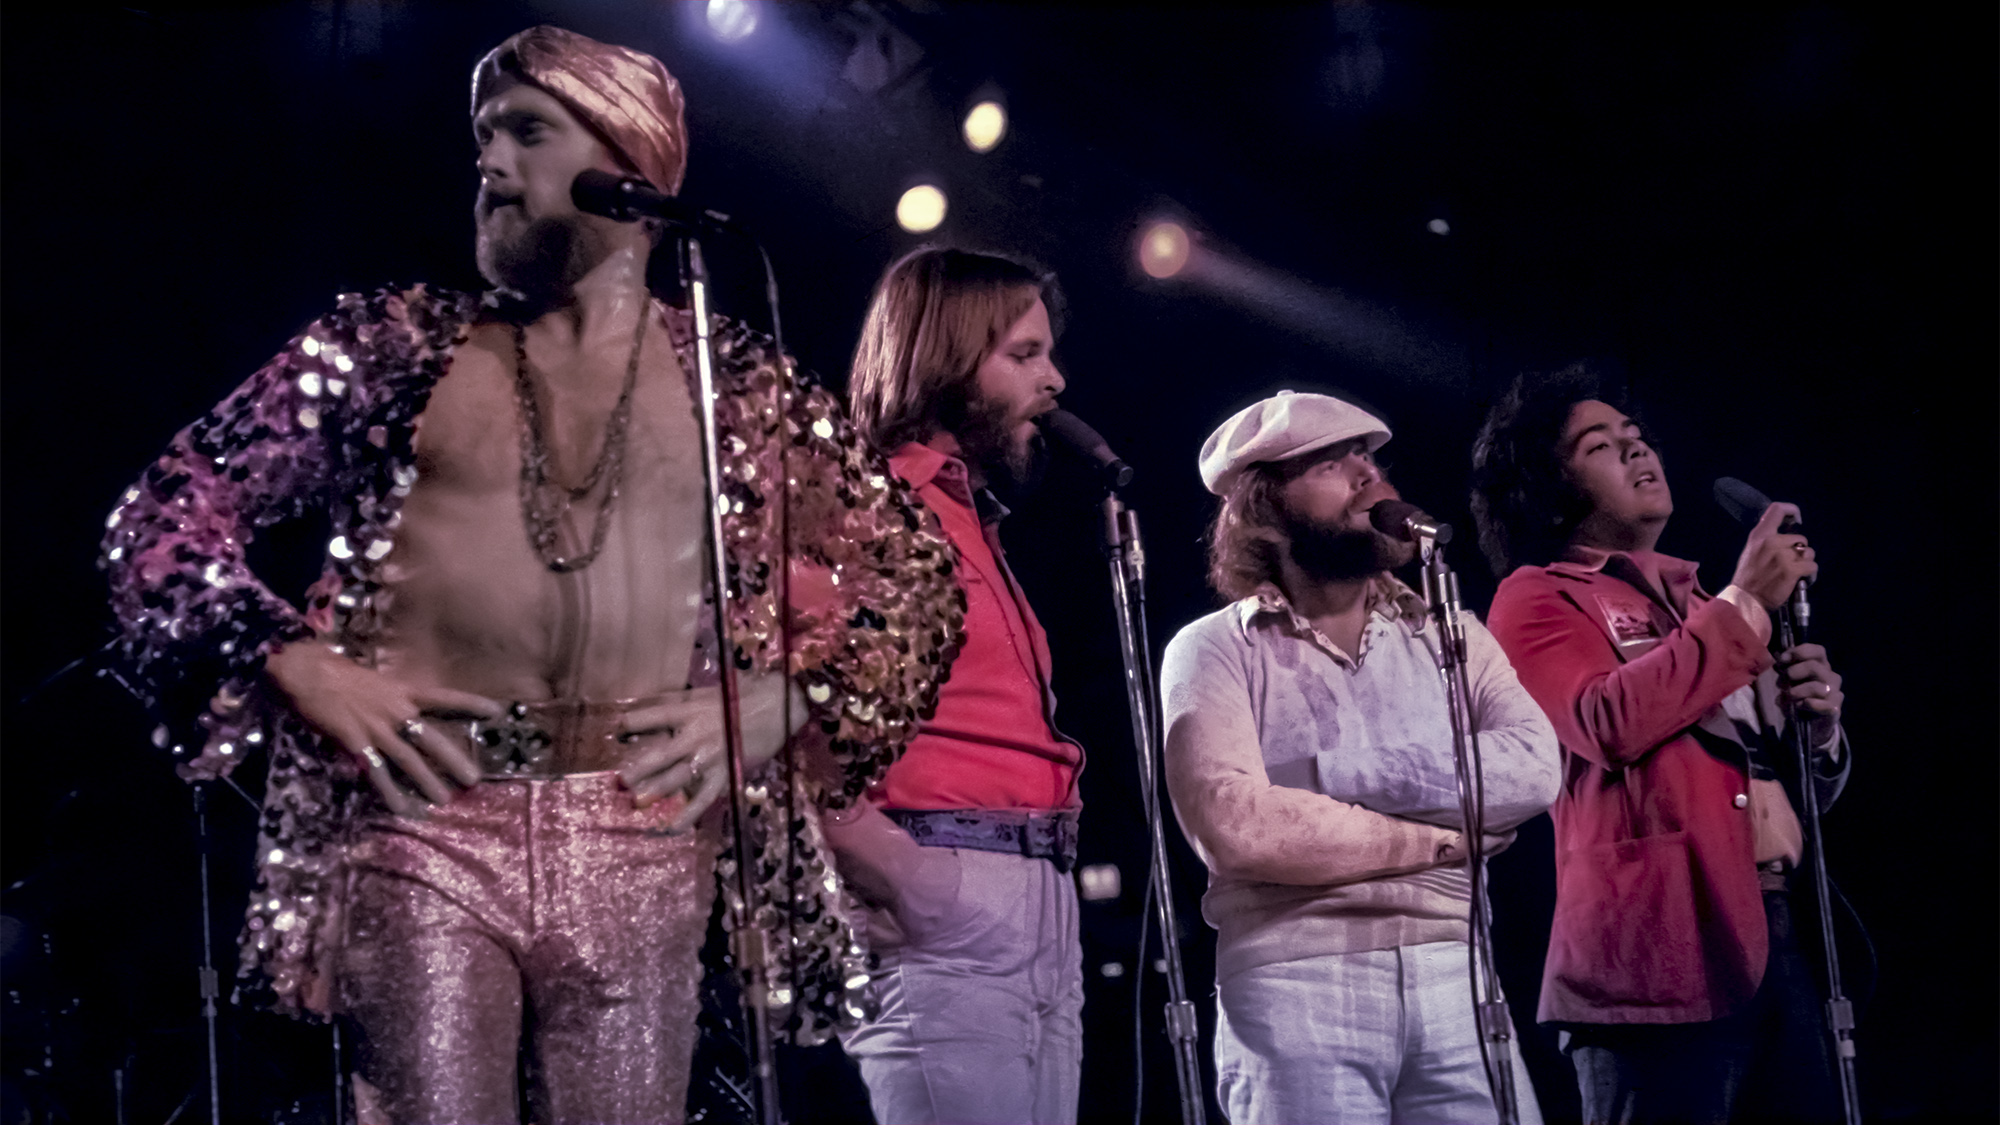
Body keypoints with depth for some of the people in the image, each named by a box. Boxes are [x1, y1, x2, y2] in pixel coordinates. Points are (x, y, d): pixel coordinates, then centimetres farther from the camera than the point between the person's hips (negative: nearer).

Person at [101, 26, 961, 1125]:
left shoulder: (738, 384, 12)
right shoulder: (401, 344, 10)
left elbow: (916, 577, 14)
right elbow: (165, 507, 9)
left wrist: (780, 704, 0)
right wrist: (303, 667, -5)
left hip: (644, 851, 1)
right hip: (425, 822, -1)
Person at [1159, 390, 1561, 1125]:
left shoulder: (1451, 636, 14)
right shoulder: (1216, 649, 1)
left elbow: (1533, 767, -3)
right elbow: (1233, 826, -15)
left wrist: (1339, 772, -12)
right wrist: (1443, 835, -6)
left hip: (1456, 980, 4)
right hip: (1294, 989, -3)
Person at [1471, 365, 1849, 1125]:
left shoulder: (1696, 600, 25)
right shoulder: (1538, 598, 3)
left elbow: (1799, 786, 27)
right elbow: (1611, 721, -17)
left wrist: (1818, 726, 5)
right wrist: (1745, 603, -9)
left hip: (1776, 934, 7)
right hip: (1660, 949, -7)